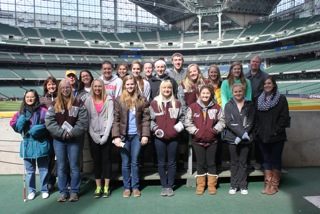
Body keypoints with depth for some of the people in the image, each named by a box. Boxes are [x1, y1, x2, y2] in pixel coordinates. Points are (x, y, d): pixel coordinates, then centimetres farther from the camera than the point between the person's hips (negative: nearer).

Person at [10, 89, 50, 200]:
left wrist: (38, 128, -21)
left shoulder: (43, 110, -5)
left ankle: (44, 190, 22)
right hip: (27, 144, 3)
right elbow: (14, 125, 9)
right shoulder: (21, 111, 8)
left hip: (41, 143, -3)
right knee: (30, 170, 12)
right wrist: (20, 121, -10)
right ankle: (31, 190, 26)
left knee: (43, 168, 8)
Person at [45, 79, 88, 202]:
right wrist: (61, 133, -15)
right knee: (61, 166, 8)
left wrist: (71, 133, -16)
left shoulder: (78, 104, 0)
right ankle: (63, 192, 18)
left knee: (74, 166, 4)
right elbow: (49, 121, -4)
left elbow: (83, 121, -7)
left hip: (74, 140, -2)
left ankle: (74, 191, 15)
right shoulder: (54, 104, 5)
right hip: (58, 140, 2)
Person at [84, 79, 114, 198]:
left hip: (106, 134, -1)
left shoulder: (108, 100, -1)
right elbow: (87, 119, 0)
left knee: (106, 160, 3)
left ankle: (106, 187, 11)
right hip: (93, 135, 2)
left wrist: (105, 136, -12)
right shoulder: (88, 100, 3)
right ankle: (98, 187, 15)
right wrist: (94, 136, -9)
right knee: (96, 161, 7)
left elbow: (110, 118, -6)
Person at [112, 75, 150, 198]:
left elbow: (146, 119, 0)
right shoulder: (119, 100, 1)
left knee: (135, 162, 8)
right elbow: (115, 119, -2)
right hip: (124, 135, 0)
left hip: (137, 135, 0)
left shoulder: (142, 100, 3)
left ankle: (135, 187, 19)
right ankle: (126, 187, 19)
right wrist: (116, 136, -10)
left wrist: (145, 135, -7)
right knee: (125, 163, 8)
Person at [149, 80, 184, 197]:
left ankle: (170, 186, 16)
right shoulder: (154, 103, 2)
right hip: (159, 137, 0)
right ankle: (164, 186, 16)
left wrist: (178, 127, -6)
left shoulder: (177, 103, 6)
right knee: (161, 163, 6)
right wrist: (155, 129, -10)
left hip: (173, 137, 1)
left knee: (172, 162, 7)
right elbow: (151, 119, 3)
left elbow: (181, 119, 11)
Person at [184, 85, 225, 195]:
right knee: (200, 163, 9)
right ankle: (200, 185, 20)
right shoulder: (193, 107, -4)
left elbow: (221, 121, 4)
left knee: (211, 163, 8)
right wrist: (195, 131, -12)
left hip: (212, 140, 1)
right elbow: (188, 122, -3)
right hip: (198, 140, 0)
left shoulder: (216, 107, 1)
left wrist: (215, 129, -9)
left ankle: (212, 185, 20)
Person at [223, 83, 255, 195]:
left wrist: (241, 136, -12)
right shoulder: (228, 105, 4)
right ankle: (234, 185, 15)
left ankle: (243, 185, 15)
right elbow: (229, 122, -6)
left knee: (243, 162, 6)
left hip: (245, 138, 0)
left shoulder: (249, 105, 5)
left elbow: (250, 122, -2)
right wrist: (241, 133, -16)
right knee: (234, 162, 6)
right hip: (232, 138, 0)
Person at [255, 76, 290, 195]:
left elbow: (284, 117, -7)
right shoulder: (259, 100, 11)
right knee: (266, 159, 9)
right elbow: (256, 117, 10)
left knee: (276, 159, 3)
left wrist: (276, 131, -14)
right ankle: (268, 184, 15)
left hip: (277, 136, -4)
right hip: (262, 136, 4)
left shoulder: (281, 99, -1)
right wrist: (258, 131, 0)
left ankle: (274, 185, 11)